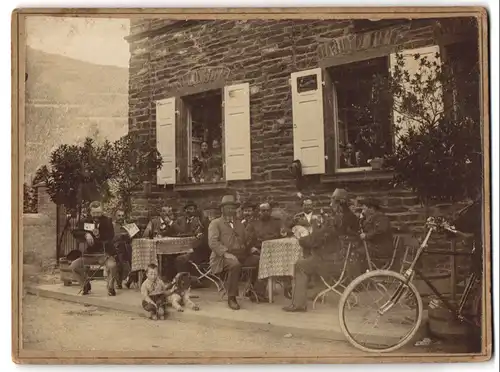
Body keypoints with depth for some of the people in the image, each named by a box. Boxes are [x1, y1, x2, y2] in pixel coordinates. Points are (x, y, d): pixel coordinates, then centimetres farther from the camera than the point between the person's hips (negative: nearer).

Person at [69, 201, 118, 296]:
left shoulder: (107, 221, -2)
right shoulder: (86, 221, 7)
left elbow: (111, 236, -14)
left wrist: (99, 235, -31)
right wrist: (86, 234, -18)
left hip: (105, 253, -4)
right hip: (90, 253, 4)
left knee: (112, 265, -35)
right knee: (73, 266, -14)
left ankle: (110, 287, -8)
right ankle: (85, 285, 11)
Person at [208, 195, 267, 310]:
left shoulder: (239, 224, 28)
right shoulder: (215, 223, 8)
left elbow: (245, 240, 25)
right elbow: (212, 242, -6)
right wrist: (225, 252, -20)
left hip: (242, 255, 6)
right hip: (224, 256, -6)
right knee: (235, 265, -38)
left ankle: (259, 292, -8)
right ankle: (231, 298, -26)